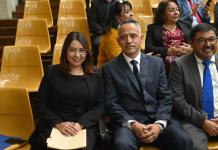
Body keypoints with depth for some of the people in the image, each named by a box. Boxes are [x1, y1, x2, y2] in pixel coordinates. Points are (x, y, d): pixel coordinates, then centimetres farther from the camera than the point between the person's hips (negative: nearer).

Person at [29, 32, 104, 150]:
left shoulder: (95, 76, 9)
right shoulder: (52, 72, 7)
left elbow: (99, 106, 4)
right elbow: (41, 103, 5)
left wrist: (81, 124, -11)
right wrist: (58, 123, -10)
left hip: (84, 127, 1)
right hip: (52, 126, 0)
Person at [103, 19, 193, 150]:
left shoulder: (157, 63, 10)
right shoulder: (110, 68, 4)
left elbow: (165, 97, 6)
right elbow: (112, 104, -2)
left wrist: (159, 124, -11)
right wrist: (133, 124, -16)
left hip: (157, 120, 2)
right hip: (127, 122, -2)